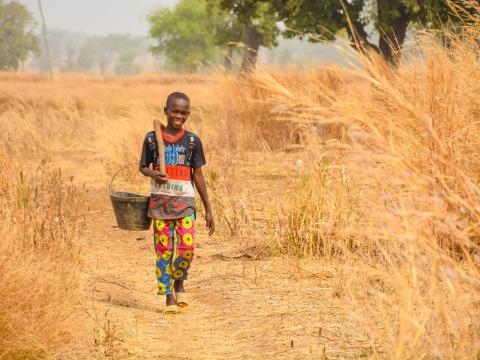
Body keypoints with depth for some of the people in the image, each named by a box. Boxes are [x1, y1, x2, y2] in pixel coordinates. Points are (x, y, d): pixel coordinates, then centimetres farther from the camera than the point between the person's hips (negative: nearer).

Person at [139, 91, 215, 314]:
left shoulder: (192, 141, 1)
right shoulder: (152, 138, 0)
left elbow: (198, 175, 5)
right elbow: (143, 167, 11)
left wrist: (208, 210, 5)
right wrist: (153, 174, -14)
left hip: (185, 201, 0)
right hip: (160, 201, 0)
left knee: (187, 247, -12)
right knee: (164, 249, 1)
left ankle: (179, 281, 16)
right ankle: (169, 295, 10)